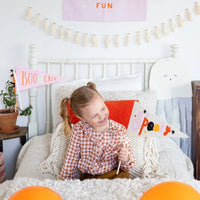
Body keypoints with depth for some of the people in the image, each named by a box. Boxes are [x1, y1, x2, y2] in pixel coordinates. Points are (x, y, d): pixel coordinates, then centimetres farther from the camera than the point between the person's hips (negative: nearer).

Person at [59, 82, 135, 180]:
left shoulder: (119, 130, -8)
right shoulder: (78, 130, -8)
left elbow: (128, 167, 3)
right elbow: (71, 161, 6)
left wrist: (126, 160, -19)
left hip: (115, 177, 0)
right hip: (88, 178, 0)